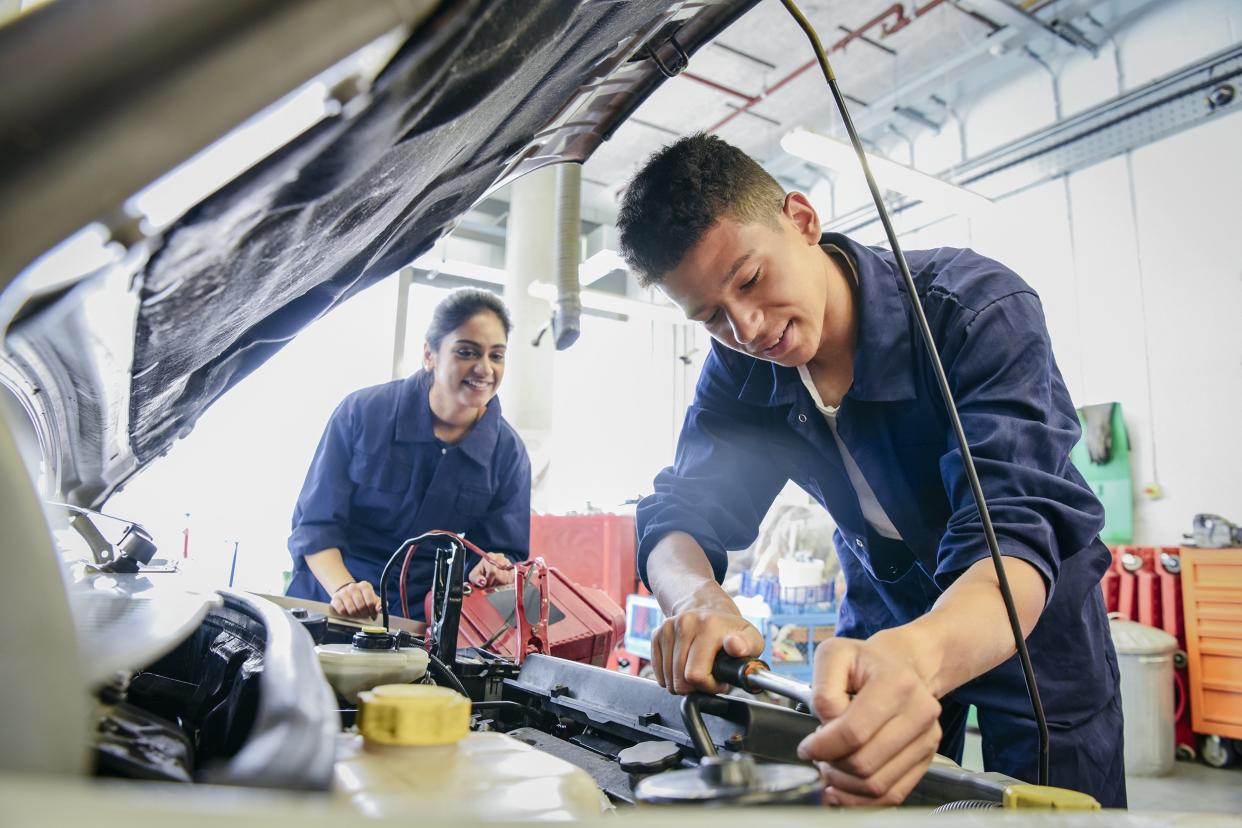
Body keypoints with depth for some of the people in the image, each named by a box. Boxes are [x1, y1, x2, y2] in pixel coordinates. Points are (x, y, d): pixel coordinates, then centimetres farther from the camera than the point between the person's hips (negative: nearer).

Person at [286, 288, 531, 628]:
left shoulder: (508, 453, -2)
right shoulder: (361, 412, -5)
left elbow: (507, 553, 3)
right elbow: (316, 522, -3)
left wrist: (490, 573, -20)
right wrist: (343, 588, -19)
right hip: (327, 606, -3)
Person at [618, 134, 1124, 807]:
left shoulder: (980, 310, -31)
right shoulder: (740, 373, -16)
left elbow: (1014, 535, -42)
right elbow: (675, 521, -18)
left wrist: (917, 656, -64)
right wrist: (699, 602, -43)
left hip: (1031, 613, -2)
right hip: (886, 614, 3)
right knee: (849, 791, 8)